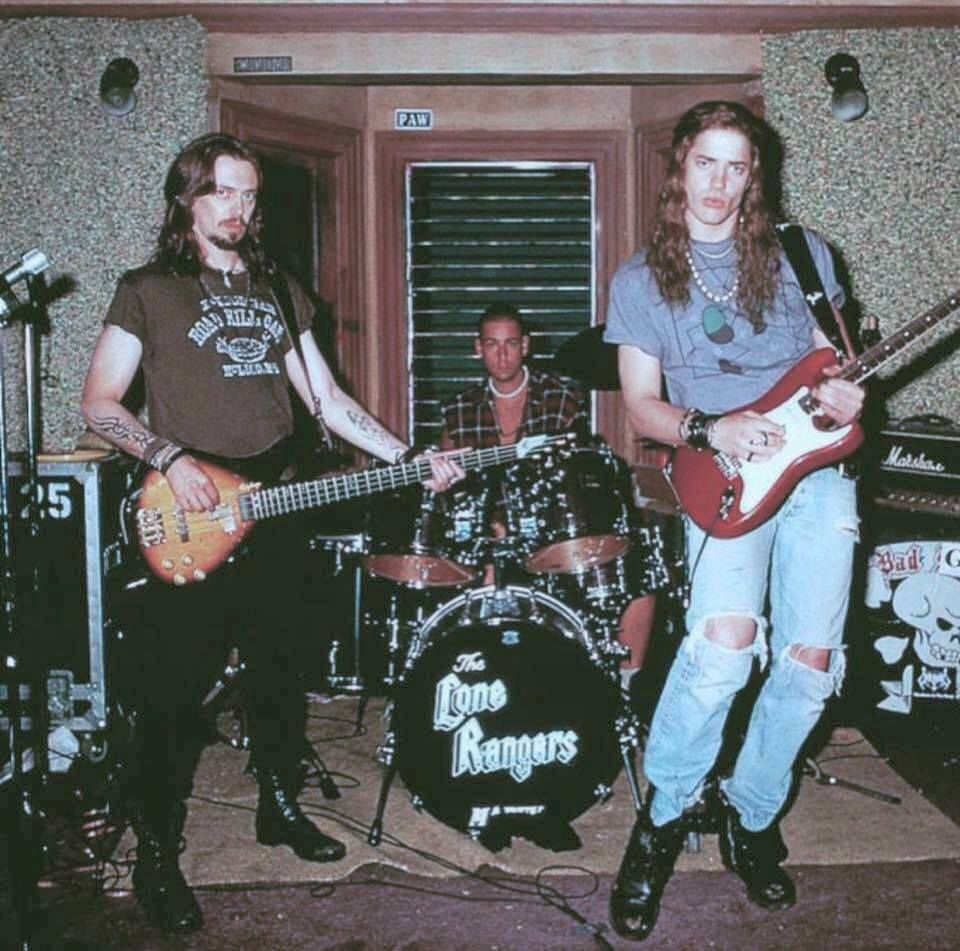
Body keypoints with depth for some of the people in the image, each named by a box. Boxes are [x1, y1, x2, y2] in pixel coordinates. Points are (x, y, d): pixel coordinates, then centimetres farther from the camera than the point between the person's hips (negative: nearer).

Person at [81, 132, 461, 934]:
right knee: (176, 693, -2)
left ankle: (281, 807, 34)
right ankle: (157, 859, 12)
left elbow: (325, 399, 13)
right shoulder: (148, 290, 1)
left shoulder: (279, 291, 15)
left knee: (281, 674, 15)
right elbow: (99, 403, -2)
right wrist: (170, 459, -18)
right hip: (189, 524, -5)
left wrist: (410, 459, 4)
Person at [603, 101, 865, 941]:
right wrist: (710, 430, -16)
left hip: (815, 463, 3)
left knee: (810, 658, -7)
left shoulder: (801, 254, 11)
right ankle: (663, 818, -4)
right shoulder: (639, 281, 7)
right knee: (725, 636, -27)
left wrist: (845, 392, -7)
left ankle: (752, 817, 19)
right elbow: (642, 404, 3)